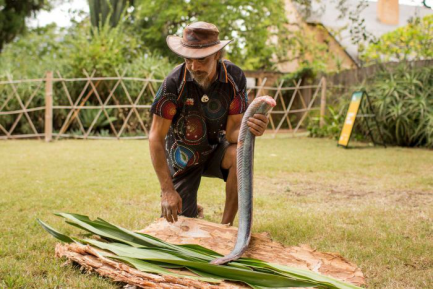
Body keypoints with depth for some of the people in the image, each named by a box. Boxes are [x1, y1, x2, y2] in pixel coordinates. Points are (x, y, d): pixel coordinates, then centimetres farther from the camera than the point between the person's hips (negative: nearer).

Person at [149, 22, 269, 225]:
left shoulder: (234, 77, -22)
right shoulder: (175, 82, -28)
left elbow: (231, 132, -20)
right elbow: (156, 137, -23)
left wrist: (250, 130, -45)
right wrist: (167, 190, -28)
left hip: (216, 151, 1)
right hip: (183, 157, -1)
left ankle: (226, 226, -16)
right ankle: (193, 210, 36)